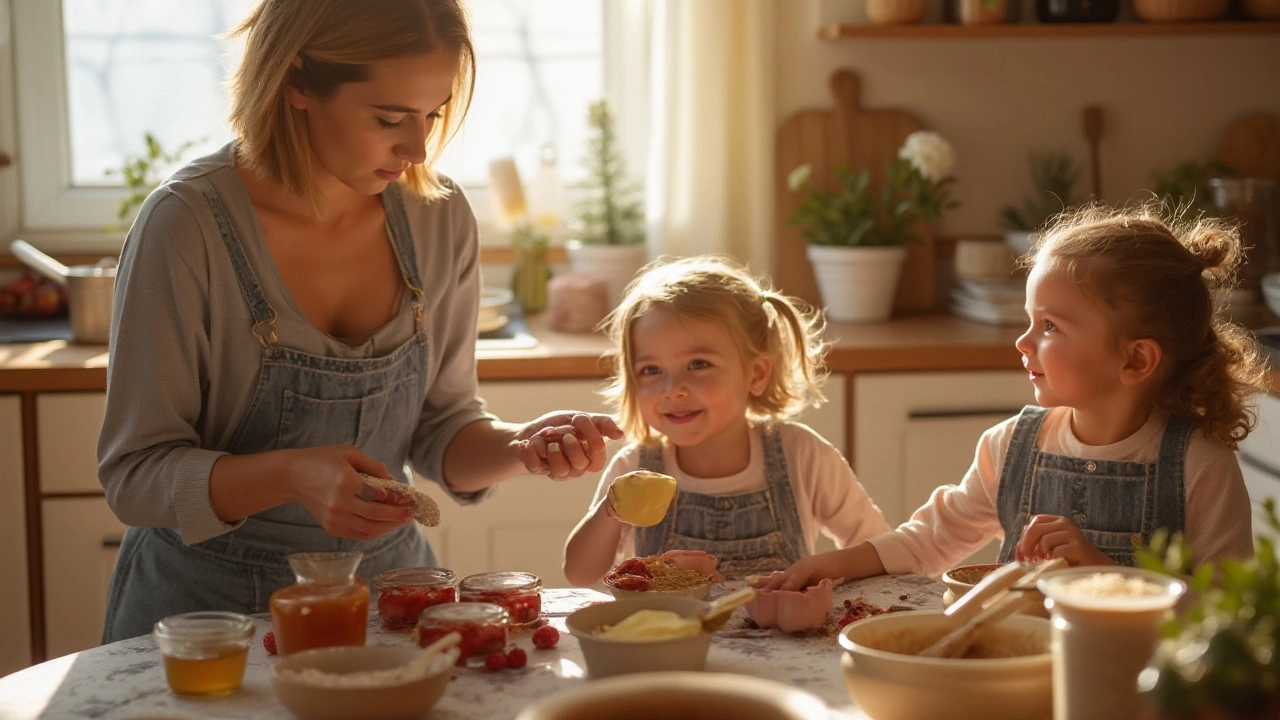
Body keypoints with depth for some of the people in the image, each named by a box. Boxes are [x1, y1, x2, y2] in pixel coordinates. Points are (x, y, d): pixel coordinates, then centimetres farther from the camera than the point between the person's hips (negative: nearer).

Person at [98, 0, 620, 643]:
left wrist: (518, 447, -14)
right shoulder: (187, 225, -16)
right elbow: (134, 475, -13)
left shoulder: (440, 218, -2)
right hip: (211, 606, -3)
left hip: (383, 588, 3)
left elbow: (440, 432, 7)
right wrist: (291, 476, -29)